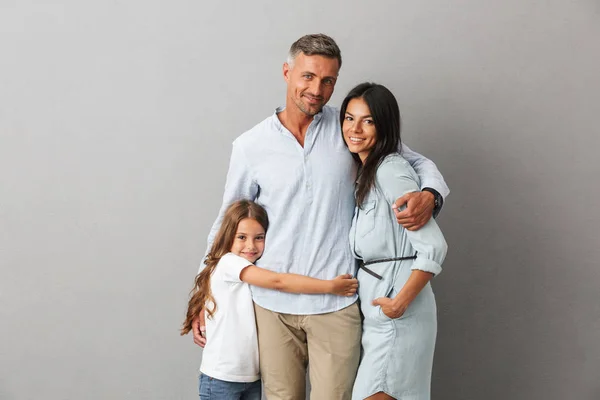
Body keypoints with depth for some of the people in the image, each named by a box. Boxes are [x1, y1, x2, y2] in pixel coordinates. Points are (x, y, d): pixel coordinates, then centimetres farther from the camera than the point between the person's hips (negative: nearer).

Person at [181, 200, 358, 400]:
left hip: (252, 376, 7)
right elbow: (278, 282, -22)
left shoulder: (256, 271, 12)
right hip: (221, 378, -7)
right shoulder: (228, 263, -14)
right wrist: (330, 286, -23)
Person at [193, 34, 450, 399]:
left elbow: (420, 164, 10)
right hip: (273, 304, 1)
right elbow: (227, 225, 11)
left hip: (336, 304, 0)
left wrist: (429, 196, -13)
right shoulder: (251, 146, 1)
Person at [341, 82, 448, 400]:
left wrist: (400, 302, -18)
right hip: (374, 310, 9)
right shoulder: (366, 172, 12)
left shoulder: (391, 171, -16)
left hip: (397, 314, -9)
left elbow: (434, 247, -23)